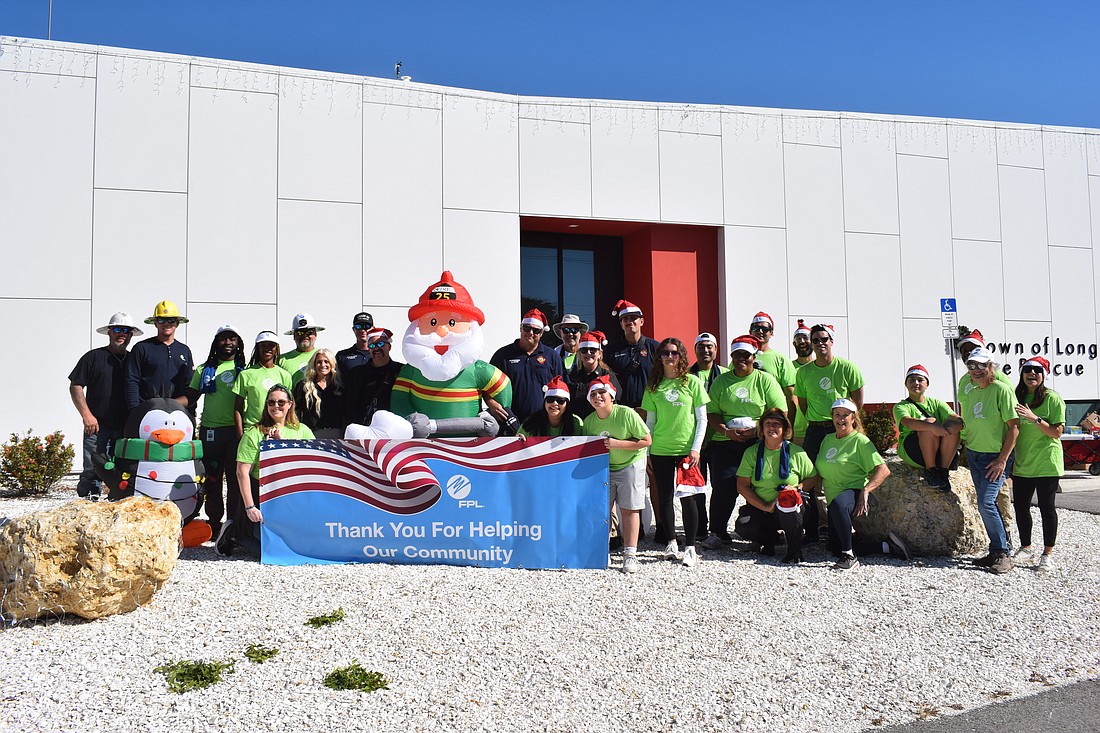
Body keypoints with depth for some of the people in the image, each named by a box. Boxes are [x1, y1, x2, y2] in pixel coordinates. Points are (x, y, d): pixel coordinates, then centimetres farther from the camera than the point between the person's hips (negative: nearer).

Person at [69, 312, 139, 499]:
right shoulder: (93, 357, 4)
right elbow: (75, 386, 1)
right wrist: (86, 415, -8)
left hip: (127, 428, 4)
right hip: (97, 426, -3)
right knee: (92, 471, -6)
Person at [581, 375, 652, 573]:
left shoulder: (626, 414, -20)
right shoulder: (589, 421, -4)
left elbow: (647, 440, -18)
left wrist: (617, 444, -24)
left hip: (630, 465, -4)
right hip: (603, 468, 4)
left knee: (629, 509, -1)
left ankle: (630, 554, 4)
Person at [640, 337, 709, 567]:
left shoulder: (692, 382, 0)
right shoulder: (654, 386, 7)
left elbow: (702, 419, 1)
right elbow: (650, 421, 11)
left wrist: (696, 448, -7)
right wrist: (646, 451, 7)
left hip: (686, 450, -2)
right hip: (660, 451, 3)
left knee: (687, 497, -2)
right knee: (664, 496, 7)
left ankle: (690, 547, 6)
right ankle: (671, 542, 20)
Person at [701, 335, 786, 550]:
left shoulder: (765, 380, 7)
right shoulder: (721, 381, 14)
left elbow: (779, 410, 0)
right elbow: (712, 412, 9)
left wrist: (756, 429, -13)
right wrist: (726, 430, -9)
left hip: (758, 443, -1)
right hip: (725, 443, 2)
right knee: (722, 488, -6)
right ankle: (717, 532, 4)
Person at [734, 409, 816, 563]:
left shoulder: (796, 452, -3)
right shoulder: (752, 452, -1)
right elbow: (742, 486, -4)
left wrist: (797, 489, -17)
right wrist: (765, 507, -16)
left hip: (790, 510, -1)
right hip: (759, 508, 1)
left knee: (787, 500, -36)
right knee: (742, 526, -28)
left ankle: (795, 551, -14)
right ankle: (770, 539, 8)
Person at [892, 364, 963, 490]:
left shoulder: (936, 403, 16)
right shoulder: (901, 406, 5)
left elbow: (958, 420, -2)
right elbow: (907, 422, -20)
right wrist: (932, 426, -37)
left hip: (941, 453, 3)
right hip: (911, 453, -3)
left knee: (953, 427, -23)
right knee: (930, 422, -28)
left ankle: (944, 471, -16)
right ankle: (930, 471, -19)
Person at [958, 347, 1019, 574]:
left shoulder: (1001, 390, -13)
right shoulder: (968, 391, 8)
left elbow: (1014, 426, -15)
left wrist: (1002, 460, -17)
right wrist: (965, 449, 14)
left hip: (996, 457, -7)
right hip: (973, 455, 7)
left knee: (986, 503, -16)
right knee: (988, 504, 10)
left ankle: (1002, 555, -4)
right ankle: (997, 551, 19)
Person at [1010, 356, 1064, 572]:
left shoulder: (1052, 398, -8)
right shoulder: (1018, 398, 7)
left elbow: (1057, 432, -13)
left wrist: (1034, 418, -24)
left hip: (1046, 463, -5)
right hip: (1022, 464, 5)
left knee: (1046, 507, 2)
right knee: (1020, 507, 9)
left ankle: (1048, 553, 12)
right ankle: (1025, 548, 24)